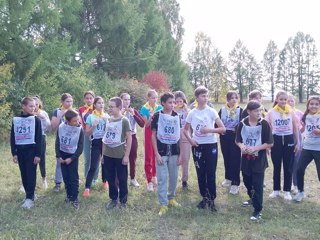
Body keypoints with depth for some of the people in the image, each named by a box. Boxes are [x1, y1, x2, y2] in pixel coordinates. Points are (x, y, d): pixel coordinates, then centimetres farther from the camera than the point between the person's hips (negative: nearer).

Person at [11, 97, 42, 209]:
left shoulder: (36, 119, -4)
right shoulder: (15, 119, 5)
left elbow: (39, 138, -5)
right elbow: (12, 137, 8)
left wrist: (38, 154, -10)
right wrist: (14, 153, 3)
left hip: (31, 150, -4)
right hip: (20, 150, 4)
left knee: (31, 174, -3)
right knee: (24, 174, 9)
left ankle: (30, 198, -1)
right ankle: (29, 195, 21)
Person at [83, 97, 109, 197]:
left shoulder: (107, 116, 6)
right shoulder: (90, 117, -2)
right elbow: (87, 133, -3)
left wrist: (106, 122, -11)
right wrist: (94, 125, -16)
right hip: (96, 143, -3)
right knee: (93, 166, -9)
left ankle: (105, 181, 32)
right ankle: (87, 188, -5)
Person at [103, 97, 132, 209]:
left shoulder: (124, 121, -9)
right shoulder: (108, 120, 7)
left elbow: (129, 138, -10)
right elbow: (105, 137, 13)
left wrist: (126, 155, -13)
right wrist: (103, 153, 11)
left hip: (120, 155, -5)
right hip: (108, 155, 5)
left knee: (122, 179, 7)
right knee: (110, 178, 13)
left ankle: (123, 201, 21)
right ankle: (113, 199, 28)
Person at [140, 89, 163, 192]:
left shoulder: (160, 108, 1)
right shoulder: (144, 109, -7)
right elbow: (146, 125, -10)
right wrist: (151, 116, -25)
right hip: (149, 133, -3)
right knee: (148, 157, -2)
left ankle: (154, 176, 30)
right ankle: (149, 181, 3)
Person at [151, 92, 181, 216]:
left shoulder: (176, 116, 4)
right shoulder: (157, 116, -6)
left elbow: (179, 135, 8)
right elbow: (153, 135, -4)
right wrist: (156, 153, -10)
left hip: (174, 151, 4)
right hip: (161, 151, -3)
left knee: (174, 177, 13)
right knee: (162, 178, 0)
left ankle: (171, 197, 33)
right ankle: (163, 204, 9)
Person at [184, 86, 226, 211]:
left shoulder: (211, 111, -6)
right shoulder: (192, 113, 0)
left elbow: (223, 129, -8)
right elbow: (185, 129, 13)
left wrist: (209, 130, -22)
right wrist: (190, 139, -4)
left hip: (210, 145, -2)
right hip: (197, 146, 2)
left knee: (211, 173, 0)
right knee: (200, 173, 10)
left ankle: (212, 199, 10)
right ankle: (204, 197, 24)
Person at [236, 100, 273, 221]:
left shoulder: (264, 124, -12)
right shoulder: (242, 123, -3)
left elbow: (270, 143, -10)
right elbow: (238, 140, 7)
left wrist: (255, 148, -20)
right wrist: (241, 146, -15)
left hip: (259, 159, -4)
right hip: (246, 158, 4)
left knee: (257, 185, -3)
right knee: (247, 182, 19)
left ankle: (257, 210, 6)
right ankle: (252, 199, 46)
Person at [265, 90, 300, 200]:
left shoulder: (290, 111, 0)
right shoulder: (271, 112, -3)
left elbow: (295, 128, 6)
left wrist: (298, 143, 5)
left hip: (289, 140, 1)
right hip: (276, 140, 0)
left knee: (288, 167, 7)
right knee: (276, 166, 9)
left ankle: (287, 191, 19)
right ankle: (276, 189, 22)